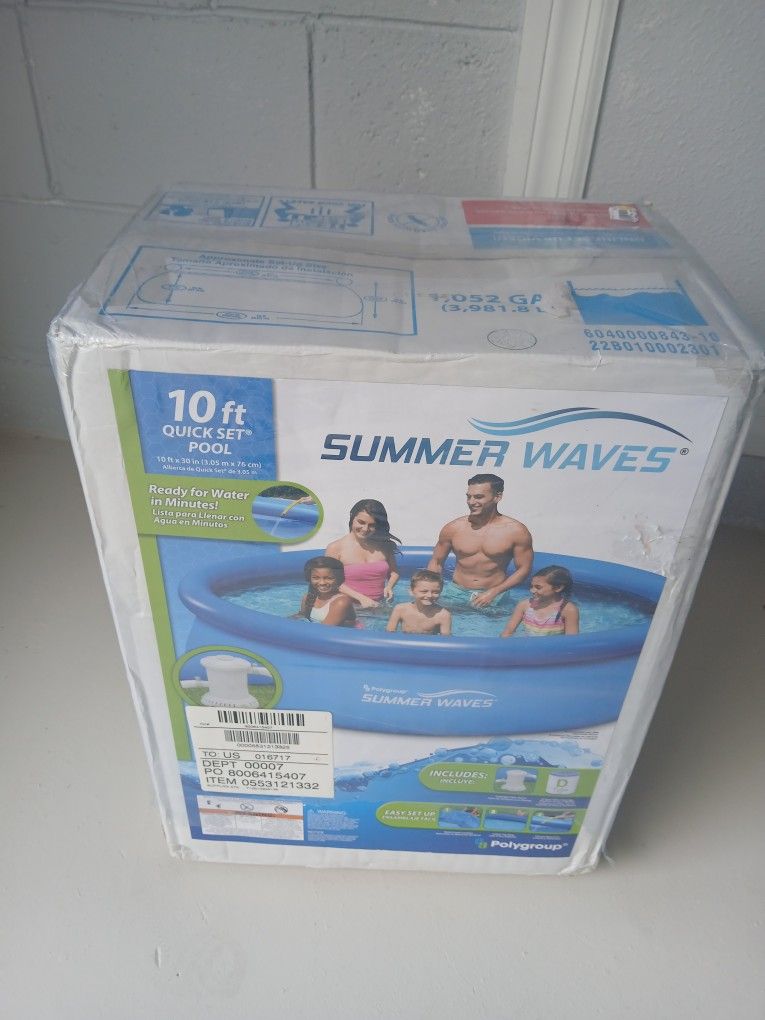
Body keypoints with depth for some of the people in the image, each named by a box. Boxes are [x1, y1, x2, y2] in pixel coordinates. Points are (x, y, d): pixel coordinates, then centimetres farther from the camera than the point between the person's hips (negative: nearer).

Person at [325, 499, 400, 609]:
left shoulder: (384, 546, 9)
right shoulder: (336, 548, -2)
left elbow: (394, 572, 22)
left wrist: (389, 587, 0)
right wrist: (361, 598, -15)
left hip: (380, 606, 3)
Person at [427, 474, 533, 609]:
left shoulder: (516, 531, -6)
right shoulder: (453, 528, -1)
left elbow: (523, 569, -2)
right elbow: (436, 562, 10)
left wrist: (493, 593, -12)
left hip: (494, 597, -1)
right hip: (456, 593, 1)